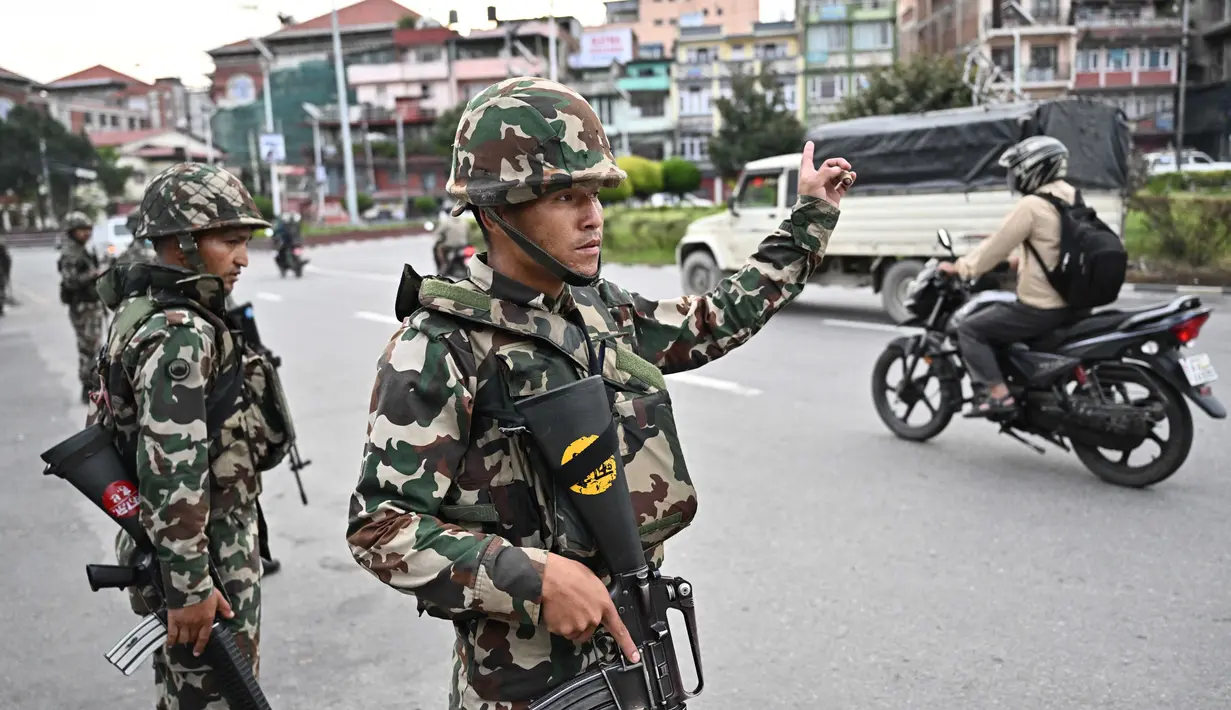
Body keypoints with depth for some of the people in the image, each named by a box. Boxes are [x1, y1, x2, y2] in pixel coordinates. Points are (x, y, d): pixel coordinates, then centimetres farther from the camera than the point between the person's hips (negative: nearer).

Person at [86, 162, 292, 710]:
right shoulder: (181, 334, -23)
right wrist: (190, 586, -24)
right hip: (206, 552, -10)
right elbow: (171, 473, -27)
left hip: (180, 542, 10)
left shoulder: (149, 310, 8)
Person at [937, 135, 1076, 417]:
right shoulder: (1071, 199, 10)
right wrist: (1017, 260, 31)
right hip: (1070, 303, 9)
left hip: (1039, 308, -9)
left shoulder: (1031, 205, -17)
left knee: (970, 330, -2)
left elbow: (997, 245, -13)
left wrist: (960, 267, -1)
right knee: (994, 312, 29)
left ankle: (998, 393, -10)